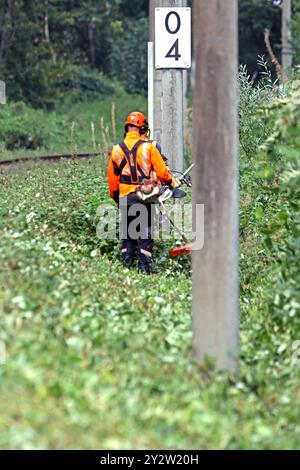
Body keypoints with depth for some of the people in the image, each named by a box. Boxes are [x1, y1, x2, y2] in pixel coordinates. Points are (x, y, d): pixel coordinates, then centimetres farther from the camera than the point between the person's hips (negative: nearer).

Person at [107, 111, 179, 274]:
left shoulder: (117, 150, 3)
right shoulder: (148, 147, -6)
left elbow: (112, 178, 9)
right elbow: (161, 171, -4)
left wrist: (115, 197, 22)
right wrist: (172, 182, 15)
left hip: (125, 198, 2)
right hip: (145, 197, -2)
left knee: (127, 232, 13)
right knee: (145, 232, 3)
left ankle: (127, 265, 10)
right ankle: (145, 267, -3)